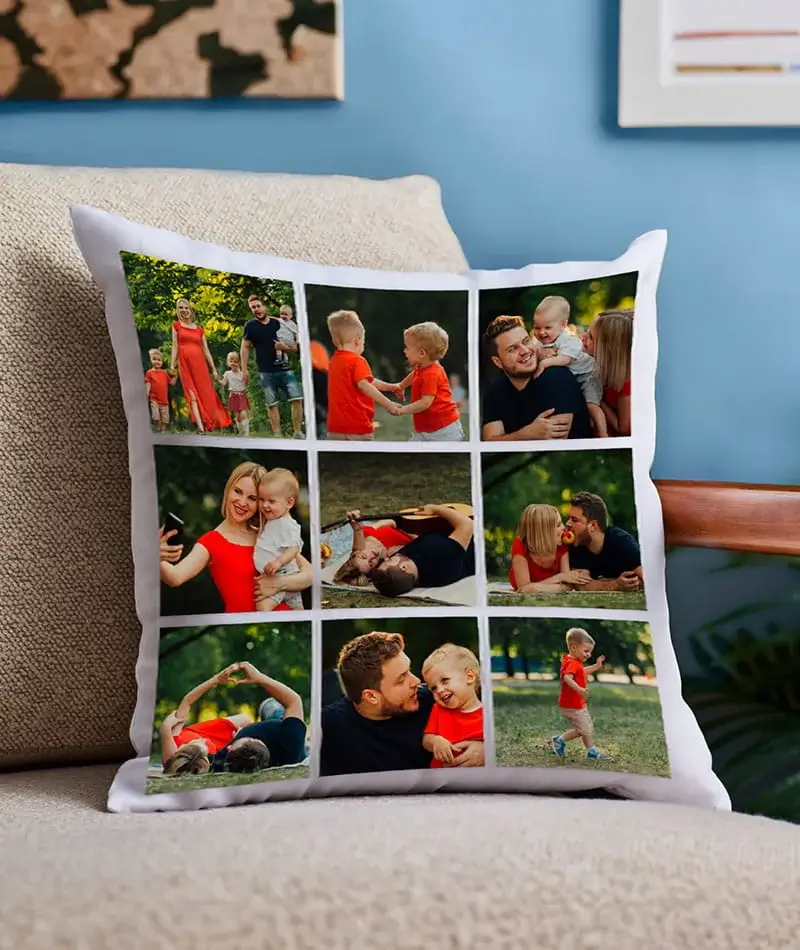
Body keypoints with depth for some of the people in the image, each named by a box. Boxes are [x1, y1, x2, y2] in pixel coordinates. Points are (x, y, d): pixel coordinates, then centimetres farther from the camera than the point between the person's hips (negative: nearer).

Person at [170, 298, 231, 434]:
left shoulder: (200, 329, 15)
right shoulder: (176, 326, 11)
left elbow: (206, 351, 14)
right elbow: (175, 346, 5)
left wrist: (214, 369, 9)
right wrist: (172, 365, -6)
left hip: (200, 363, 3)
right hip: (185, 363, -2)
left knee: (206, 393, -2)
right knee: (192, 394, -10)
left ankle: (209, 425, 4)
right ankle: (200, 427, -18)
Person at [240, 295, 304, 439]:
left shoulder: (278, 323, 7)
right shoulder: (250, 326, 3)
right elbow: (245, 348, 5)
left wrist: (284, 347, -10)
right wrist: (244, 369, -1)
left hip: (284, 368, 1)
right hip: (266, 372, -1)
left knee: (296, 398, -7)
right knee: (272, 404, 1)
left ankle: (298, 432, 0)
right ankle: (277, 435, 5)